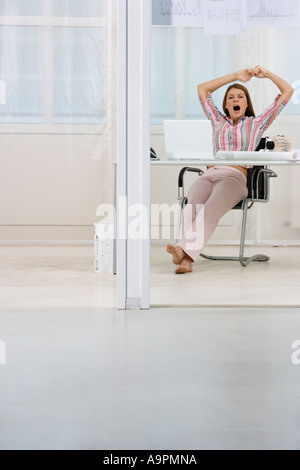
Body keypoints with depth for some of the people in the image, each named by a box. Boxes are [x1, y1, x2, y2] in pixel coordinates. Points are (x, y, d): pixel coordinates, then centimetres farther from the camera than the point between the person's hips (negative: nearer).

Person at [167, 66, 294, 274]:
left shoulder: (256, 124, 26)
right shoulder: (218, 122, 33)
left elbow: (288, 91, 27)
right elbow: (202, 89, 38)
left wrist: (267, 73, 24)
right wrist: (236, 76, 36)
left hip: (235, 177, -3)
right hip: (209, 174, 3)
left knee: (211, 208, -36)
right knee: (193, 204, -34)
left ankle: (185, 251, -58)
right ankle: (186, 260, -53)